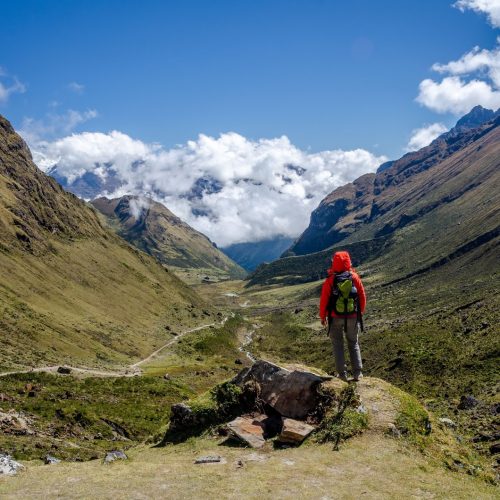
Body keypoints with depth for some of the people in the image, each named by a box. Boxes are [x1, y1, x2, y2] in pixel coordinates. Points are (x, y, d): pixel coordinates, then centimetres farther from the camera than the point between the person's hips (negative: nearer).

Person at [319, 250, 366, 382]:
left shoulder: (330, 280, -11)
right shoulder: (355, 277, -5)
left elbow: (324, 300, -8)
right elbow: (362, 297, 2)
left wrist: (323, 316, 6)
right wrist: (360, 312, 17)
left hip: (336, 317, -2)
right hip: (353, 317, 2)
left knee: (338, 344, 10)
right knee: (354, 343, 15)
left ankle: (342, 374, 8)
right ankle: (357, 373, 10)